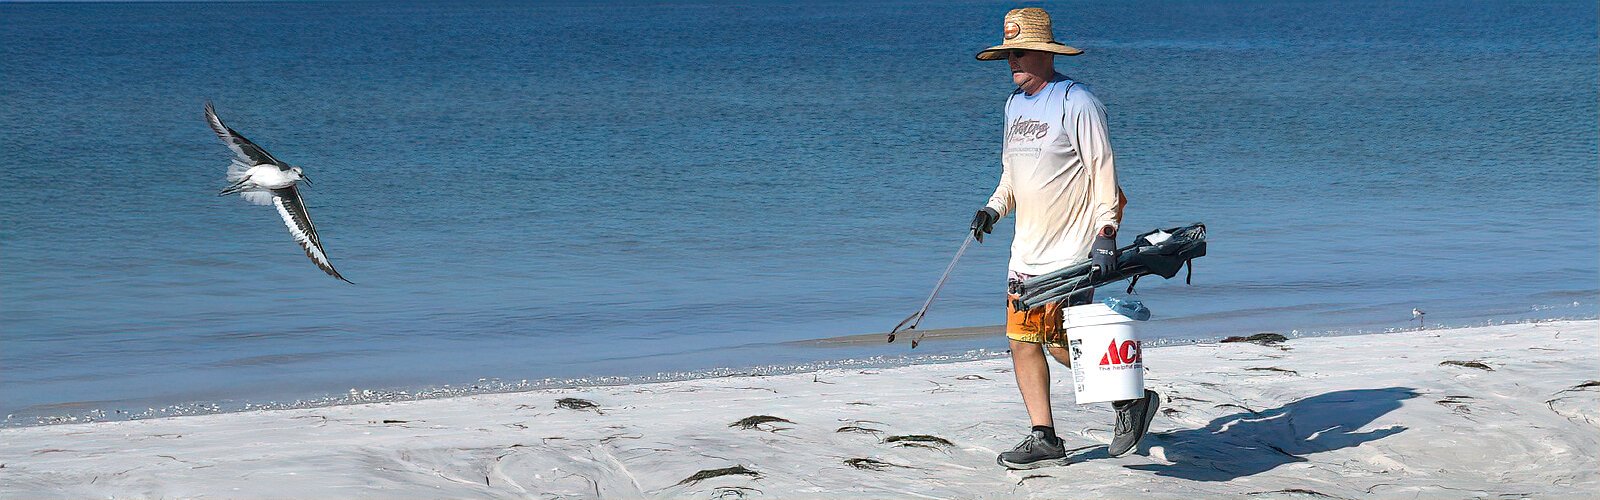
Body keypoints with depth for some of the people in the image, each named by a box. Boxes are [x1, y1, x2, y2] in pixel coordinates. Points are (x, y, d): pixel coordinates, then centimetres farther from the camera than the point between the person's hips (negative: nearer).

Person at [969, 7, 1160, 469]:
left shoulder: (1078, 103, -11)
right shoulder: (1014, 104, 14)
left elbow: (1103, 171, -13)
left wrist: (1106, 232, -20)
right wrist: (994, 208, 10)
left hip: (1072, 250, -8)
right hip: (1027, 249, 8)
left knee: (1061, 342, -9)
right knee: (1021, 341, 3)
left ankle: (1132, 398, 12)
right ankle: (1044, 440, 10)